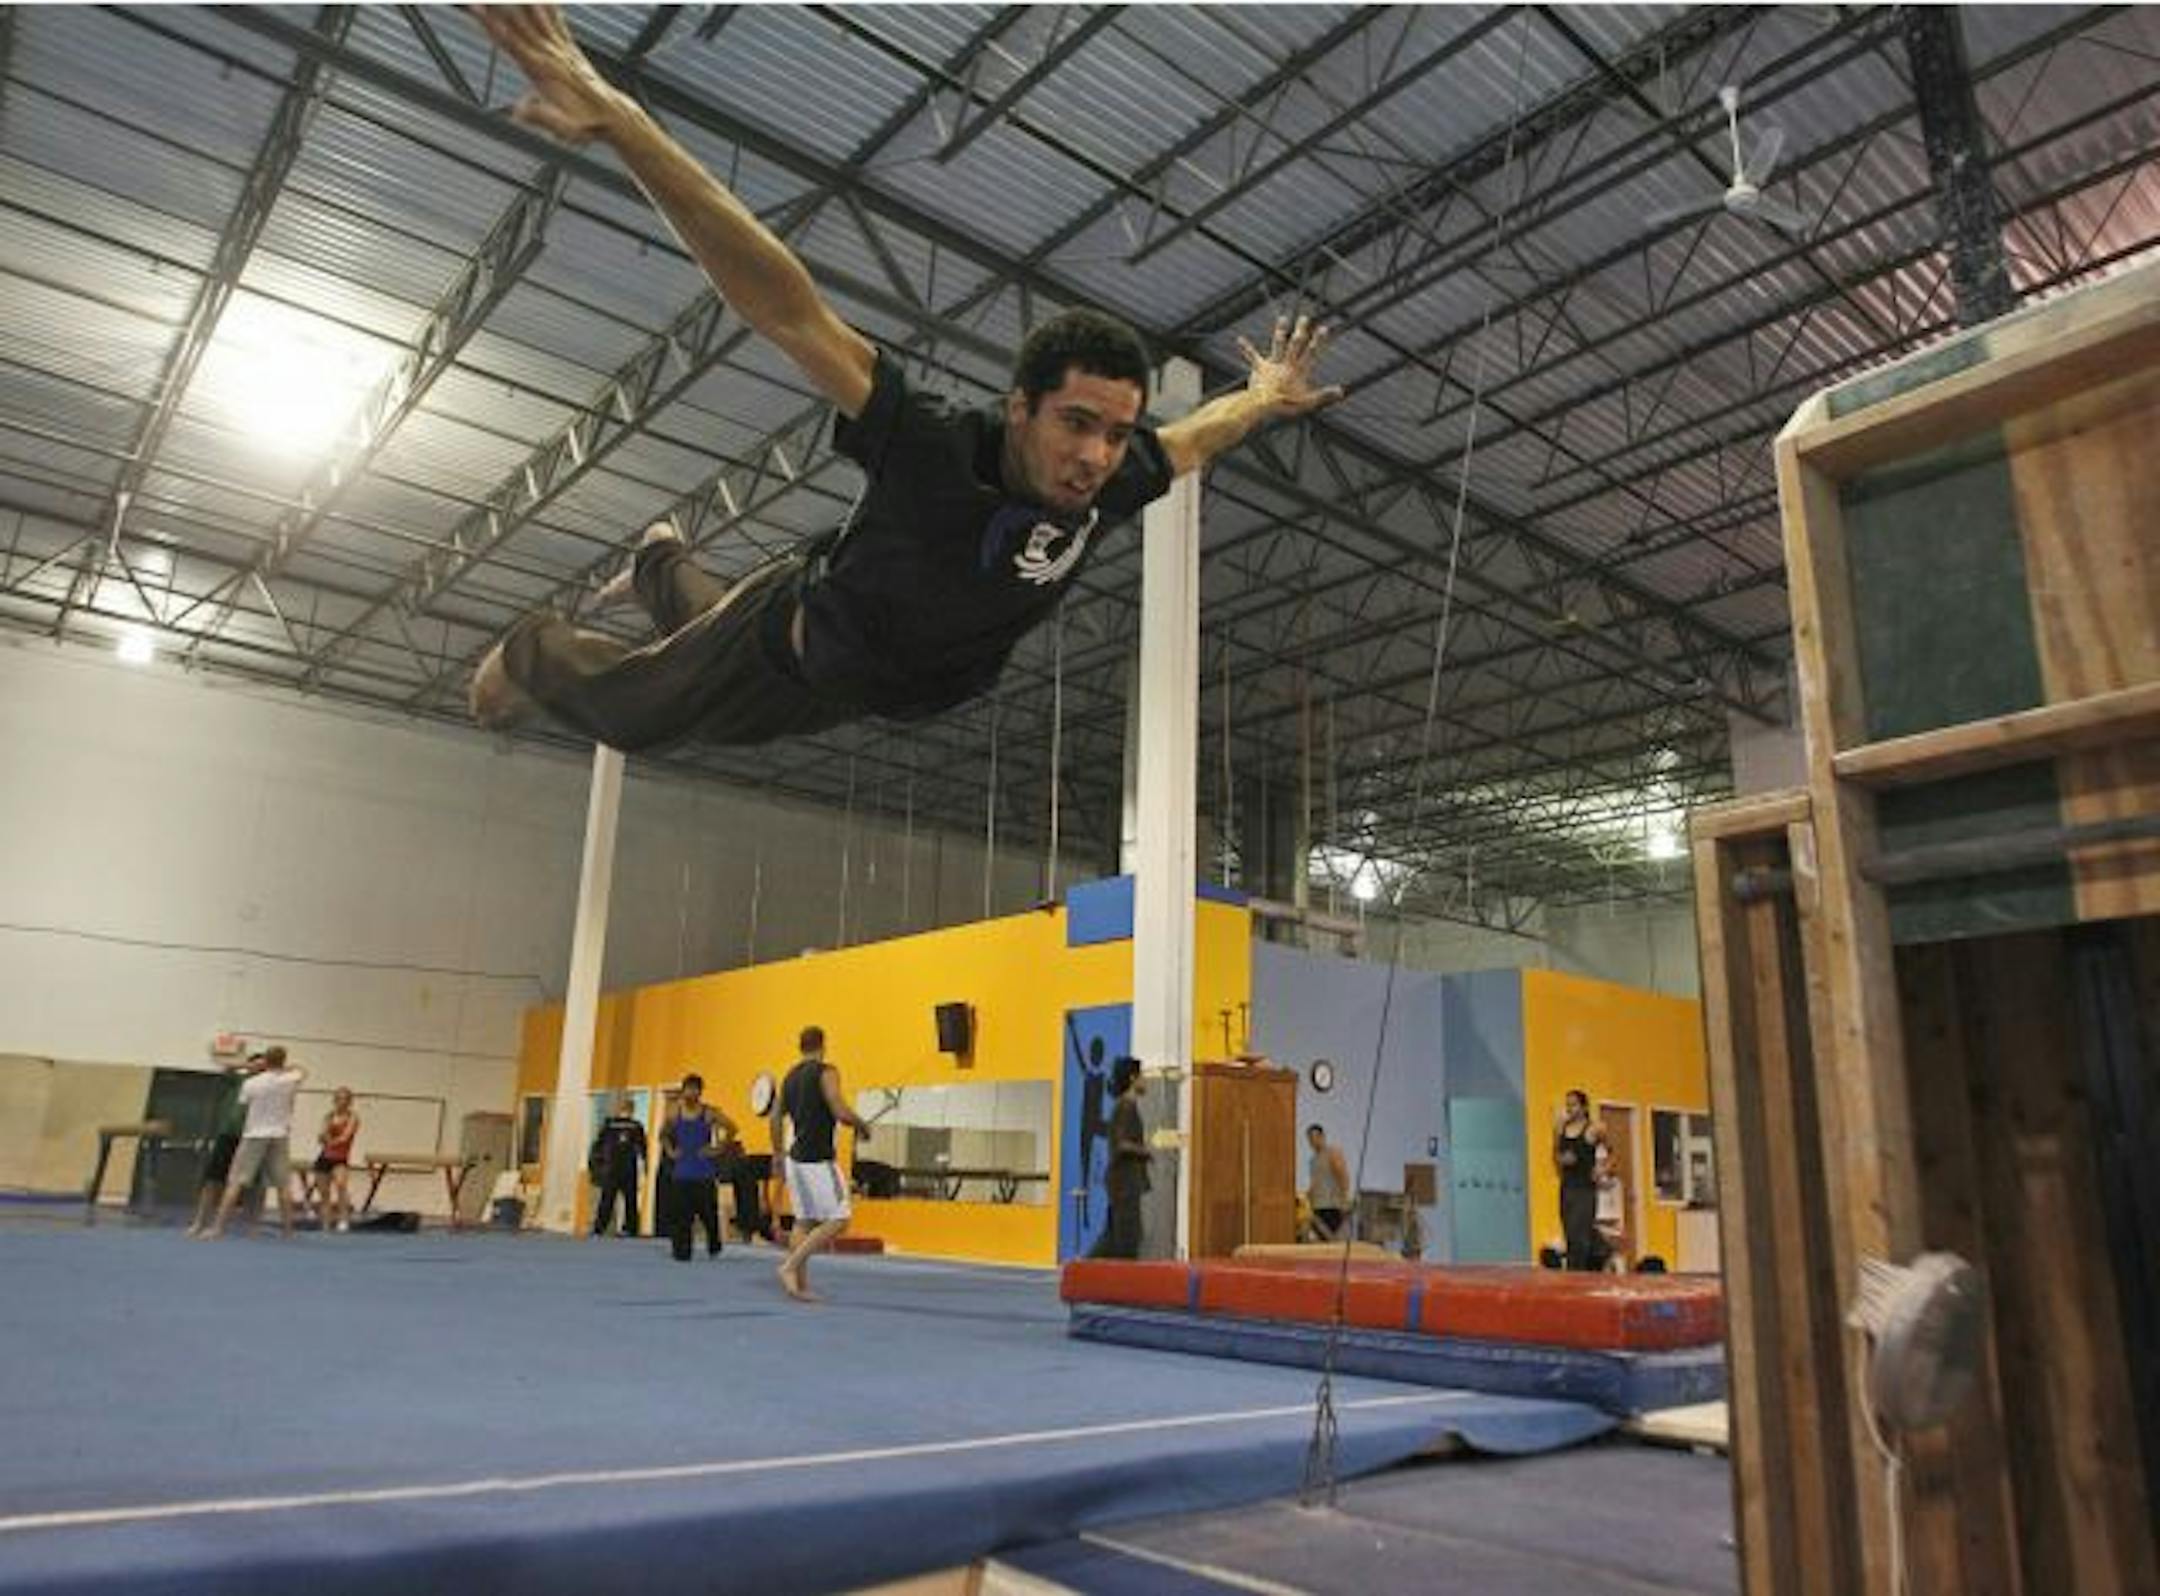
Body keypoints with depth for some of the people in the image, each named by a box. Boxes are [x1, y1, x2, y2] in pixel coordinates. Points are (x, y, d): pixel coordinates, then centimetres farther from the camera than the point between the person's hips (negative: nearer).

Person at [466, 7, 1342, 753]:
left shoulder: (1108, 480, -28)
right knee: (622, 707, 22)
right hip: (794, 646, -5)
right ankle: (533, 651, 54)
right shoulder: (935, 447, -44)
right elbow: (789, 310, -53)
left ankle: (662, 565, 66)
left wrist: (1266, 397, 11)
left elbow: (1193, 436, -5)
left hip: (892, 685, 6)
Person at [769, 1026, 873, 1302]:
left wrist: (779, 1154, 24)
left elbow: (776, 1117, 16)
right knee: (838, 1219, -4)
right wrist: (862, 1126, -1)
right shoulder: (826, 1072, -10)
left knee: (804, 1221, 12)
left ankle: (801, 1285, 11)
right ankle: (790, 1266, -13)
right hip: (818, 1159, -8)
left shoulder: (790, 1076, 13)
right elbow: (841, 1111, -19)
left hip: (795, 1157, 8)